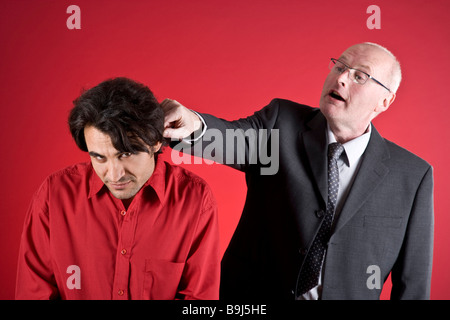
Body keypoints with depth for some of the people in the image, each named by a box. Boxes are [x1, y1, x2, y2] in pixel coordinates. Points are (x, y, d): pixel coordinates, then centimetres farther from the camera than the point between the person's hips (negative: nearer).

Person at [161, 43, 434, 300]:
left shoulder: (413, 176, -7)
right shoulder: (282, 122, -6)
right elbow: (231, 140, -26)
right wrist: (193, 126, -45)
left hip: (345, 295, 0)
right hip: (252, 291, 1)